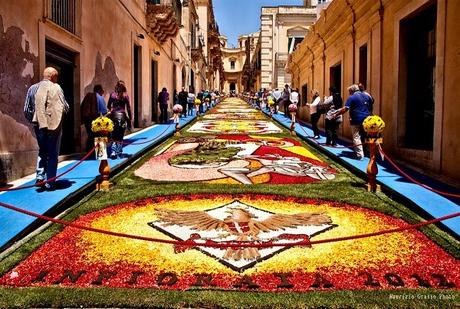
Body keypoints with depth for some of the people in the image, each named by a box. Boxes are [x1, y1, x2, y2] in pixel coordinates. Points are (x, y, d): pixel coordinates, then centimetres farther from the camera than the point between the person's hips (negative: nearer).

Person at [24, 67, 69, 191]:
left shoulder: (32, 88, 9)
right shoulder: (55, 87, -7)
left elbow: (26, 110, 9)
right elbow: (65, 107, -10)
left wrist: (34, 120, 19)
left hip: (39, 125, 5)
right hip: (53, 125, -5)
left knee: (42, 151, 22)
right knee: (52, 155, 4)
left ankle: (40, 176, 11)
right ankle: (49, 184, 5)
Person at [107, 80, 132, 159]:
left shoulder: (112, 95, 2)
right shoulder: (125, 95, -2)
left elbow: (108, 106, 7)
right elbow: (128, 107, -2)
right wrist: (130, 117, 5)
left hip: (114, 115, 1)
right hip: (122, 115, -1)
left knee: (114, 135, 5)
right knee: (120, 136, 9)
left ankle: (113, 152, -5)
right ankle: (119, 152, 14)